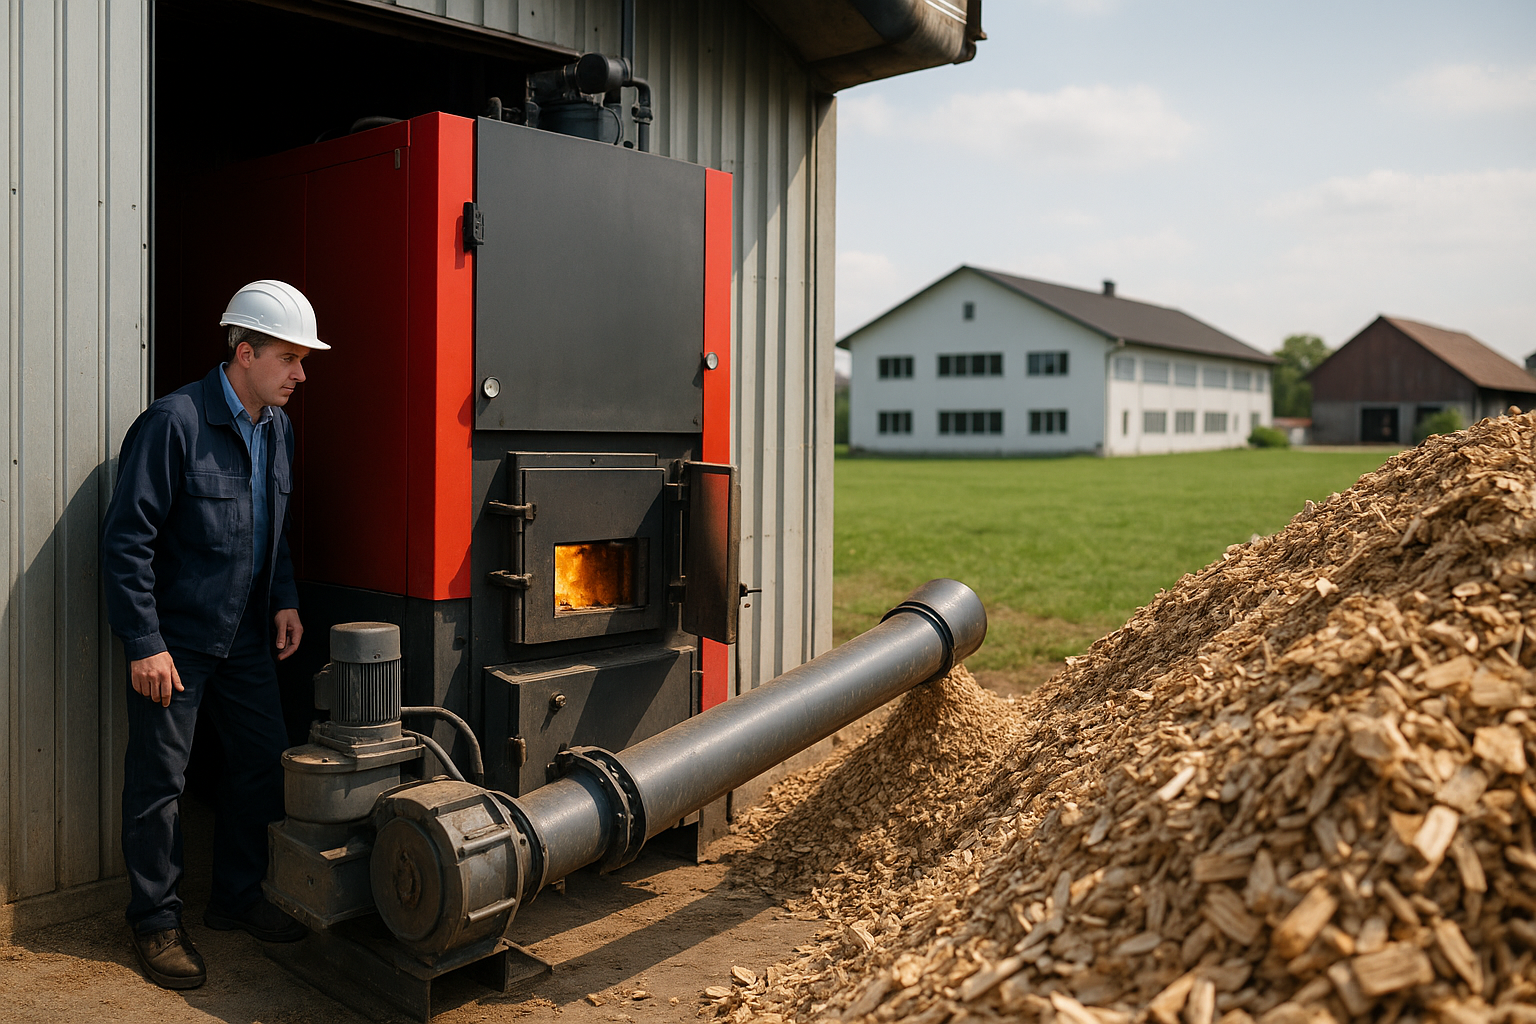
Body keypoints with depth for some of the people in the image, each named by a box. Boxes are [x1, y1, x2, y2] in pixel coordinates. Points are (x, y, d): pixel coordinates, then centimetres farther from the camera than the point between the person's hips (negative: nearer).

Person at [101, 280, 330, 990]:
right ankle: (156, 924, 18)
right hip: (174, 640, -7)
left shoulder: (277, 429, 7)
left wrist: (285, 600, 8)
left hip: (245, 638, 7)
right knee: (159, 780, 3)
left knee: (265, 760, 10)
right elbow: (127, 539, -17)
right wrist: (144, 644, -18)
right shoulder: (174, 423, -17)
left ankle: (237, 897, 28)